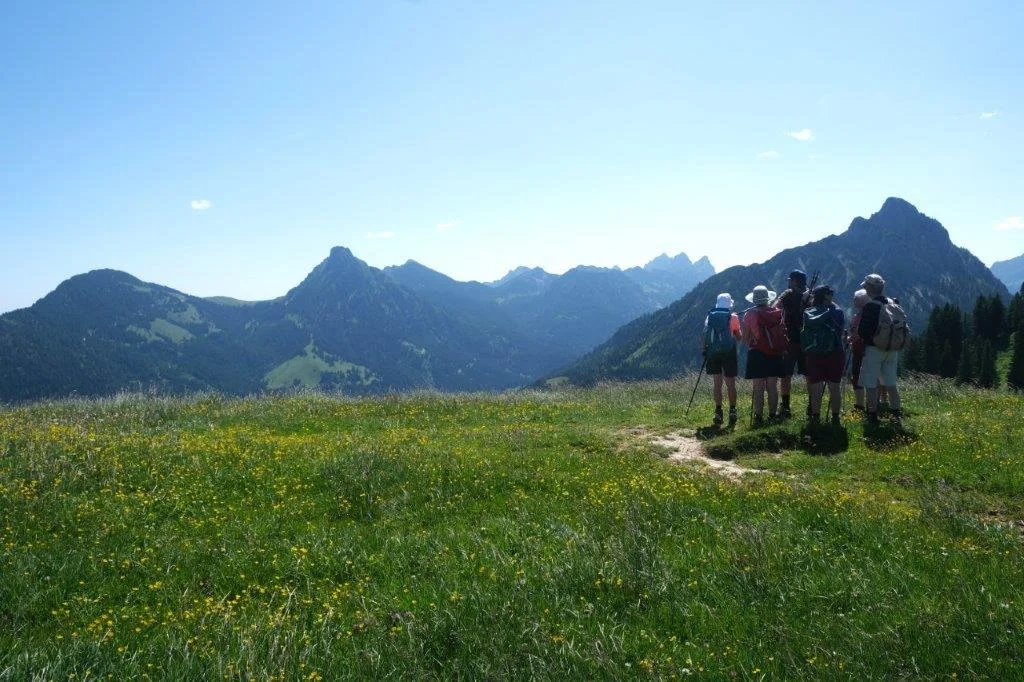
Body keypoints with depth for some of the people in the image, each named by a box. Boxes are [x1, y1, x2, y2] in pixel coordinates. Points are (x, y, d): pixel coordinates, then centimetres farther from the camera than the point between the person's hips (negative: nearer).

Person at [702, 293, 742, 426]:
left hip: (713, 353, 2)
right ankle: (732, 411, 0)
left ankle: (718, 412, 3)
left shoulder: (710, 316, 5)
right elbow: (739, 337, 3)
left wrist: (705, 350, 10)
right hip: (729, 352, -2)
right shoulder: (733, 317, -2)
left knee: (717, 384, 7)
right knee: (731, 384, 6)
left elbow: (705, 335, 2)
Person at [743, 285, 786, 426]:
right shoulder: (777, 313, 1)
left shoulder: (749, 314, -6)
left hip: (757, 353, -3)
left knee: (758, 387, -2)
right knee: (772, 386, 9)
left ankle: (758, 416, -3)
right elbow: (783, 332, 6)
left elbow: (745, 337, -2)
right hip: (775, 354, 3)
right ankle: (773, 414, 12)